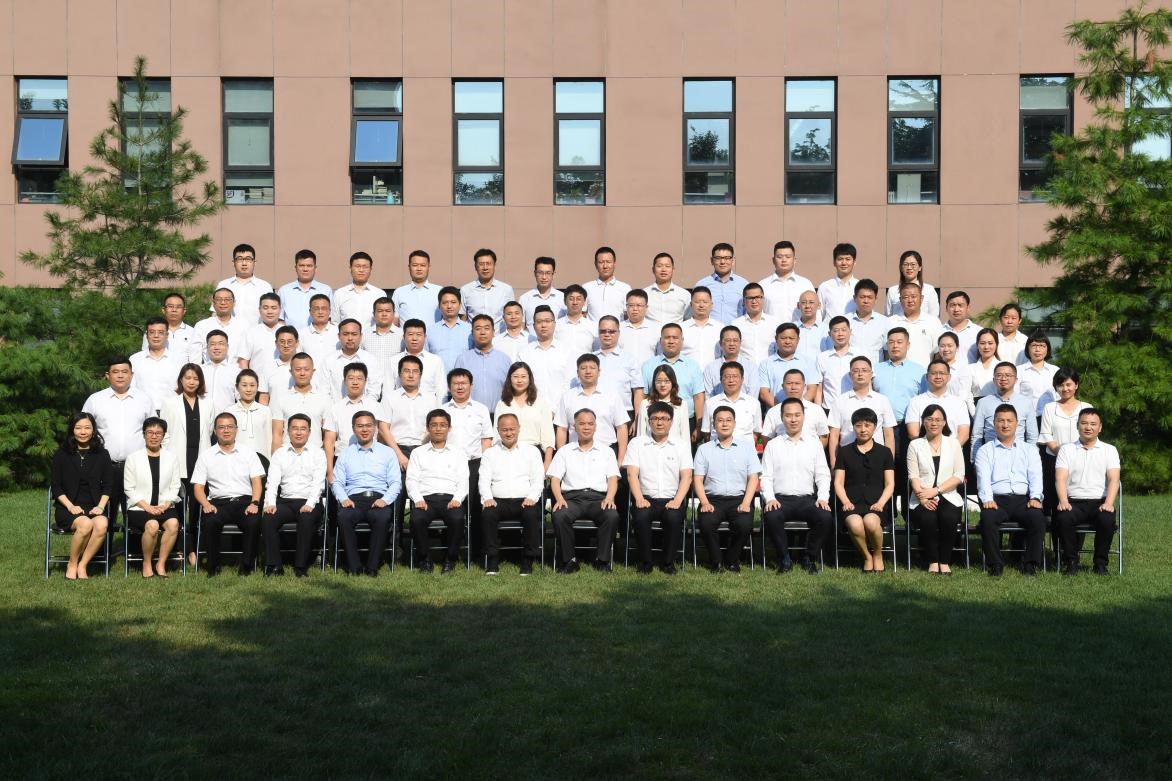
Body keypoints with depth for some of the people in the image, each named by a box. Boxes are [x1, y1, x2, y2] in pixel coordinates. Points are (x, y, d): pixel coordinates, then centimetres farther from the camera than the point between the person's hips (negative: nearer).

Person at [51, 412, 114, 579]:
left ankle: (82, 565, -19)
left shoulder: (102, 454, 11)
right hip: (68, 508, -1)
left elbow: (108, 486, 9)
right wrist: (71, 506, -10)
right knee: (85, 524, -34)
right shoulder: (62, 454, 7)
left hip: (94, 507, 1)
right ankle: (72, 564, -12)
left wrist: (101, 506, -7)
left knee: (102, 524, -33)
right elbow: (56, 487, 4)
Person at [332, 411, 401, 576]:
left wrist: (385, 500, -9)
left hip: (379, 499, -1)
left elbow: (395, 482, 10)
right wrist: (343, 499, -7)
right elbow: (336, 482, 13)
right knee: (343, 516, -34)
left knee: (383, 517, -36)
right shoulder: (345, 454, 21)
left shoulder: (387, 452, 17)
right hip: (353, 499, 1)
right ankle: (354, 566, -26)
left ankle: (372, 566, -26)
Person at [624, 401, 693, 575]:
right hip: (646, 498, 0)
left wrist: (677, 500, -13)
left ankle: (668, 562, -9)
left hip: (671, 500, 0)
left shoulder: (681, 445, 12)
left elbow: (686, 476, 3)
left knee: (674, 517, -31)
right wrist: (639, 499, -16)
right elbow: (632, 474, 0)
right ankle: (645, 561, -11)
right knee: (640, 516, -32)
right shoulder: (637, 443, 10)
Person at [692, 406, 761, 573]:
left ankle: (732, 560, -3)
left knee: (744, 524, -30)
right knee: (706, 522, -31)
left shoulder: (747, 448, 13)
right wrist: (704, 503, -10)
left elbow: (753, 478, 6)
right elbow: (697, 479, 7)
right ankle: (716, 561, -7)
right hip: (713, 498, 0)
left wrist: (746, 503, -9)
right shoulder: (704, 449, 14)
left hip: (739, 498, 0)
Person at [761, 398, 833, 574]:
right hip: (780, 499, -1)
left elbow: (823, 475, 10)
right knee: (771, 517, -34)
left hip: (807, 499, 1)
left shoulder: (814, 444, 15)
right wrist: (770, 498, -11)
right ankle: (784, 559, -11)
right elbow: (766, 477, 7)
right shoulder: (773, 445, 12)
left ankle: (810, 558, -5)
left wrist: (823, 498, -7)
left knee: (825, 517, -29)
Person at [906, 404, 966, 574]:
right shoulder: (915, 445, 12)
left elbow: (959, 475, 3)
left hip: (948, 496, 1)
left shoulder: (953, 443, 14)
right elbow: (913, 476, 2)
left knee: (948, 518, -32)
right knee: (927, 518, -33)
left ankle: (945, 561, -16)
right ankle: (933, 561, -16)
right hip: (922, 498, 0)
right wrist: (922, 496, -17)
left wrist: (936, 491, -11)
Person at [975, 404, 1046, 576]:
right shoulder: (984, 451, 17)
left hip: (1023, 499, 1)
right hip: (996, 499, -1)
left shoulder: (1029, 450, 22)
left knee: (1038, 517, -30)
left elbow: (1035, 476, 7)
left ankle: (1030, 563, -18)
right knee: (987, 517, -34)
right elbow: (983, 478, 1)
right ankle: (995, 564, -21)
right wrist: (987, 499, -18)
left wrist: (1035, 497, -13)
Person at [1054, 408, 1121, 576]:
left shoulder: (1109, 450, 14)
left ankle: (1100, 562, -11)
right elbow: (1060, 478, -1)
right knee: (1063, 518, -32)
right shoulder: (1066, 449, 13)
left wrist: (1108, 503, -19)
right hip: (1074, 502, 0)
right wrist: (1063, 502, -20)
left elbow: (1114, 479, 0)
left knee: (1107, 520, -32)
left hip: (1099, 502, 0)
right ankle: (1071, 561, -11)